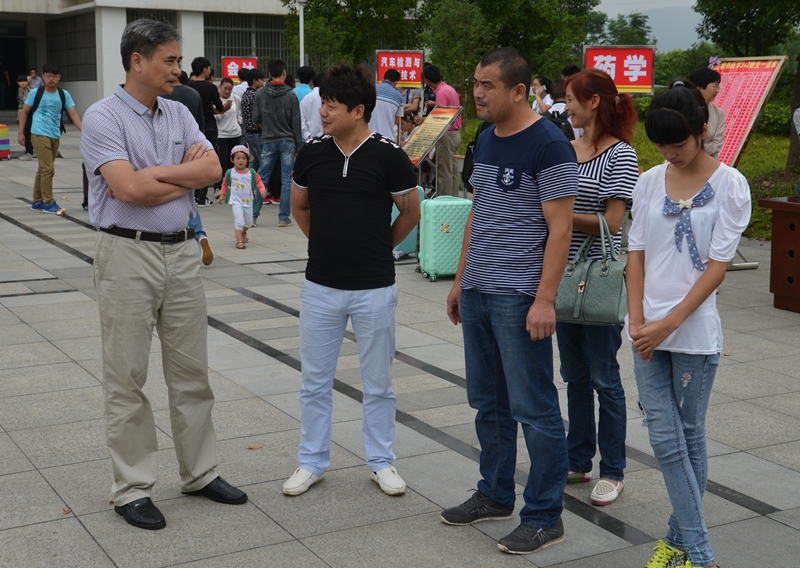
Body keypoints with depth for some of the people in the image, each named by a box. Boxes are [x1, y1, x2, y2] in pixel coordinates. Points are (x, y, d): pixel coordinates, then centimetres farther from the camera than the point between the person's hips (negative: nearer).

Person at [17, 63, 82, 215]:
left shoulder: (64, 94, 3)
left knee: (43, 168, 14)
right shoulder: (35, 93, -4)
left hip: (55, 136, 5)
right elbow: (24, 112, 4)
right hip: (39, 135, -4)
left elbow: (73, 114, 0)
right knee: (48, 168, -11)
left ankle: (37, 201, 24)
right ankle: (49, 203, -4)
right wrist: (21, 133, 0)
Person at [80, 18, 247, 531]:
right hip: (128, 255, -6)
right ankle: (133, 489, 13)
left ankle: (201, 472, 25)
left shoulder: (180, 115, 10)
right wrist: (185, 173, -6)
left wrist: (156, 173, -13)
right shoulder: (104, 117, -8)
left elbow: (212, 169, -2)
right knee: (127, 378, 3)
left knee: (192, 371, 12)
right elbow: (127, 187, -20)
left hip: (182, 252, 6)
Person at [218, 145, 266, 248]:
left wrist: (262, 190, -16)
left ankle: (243, 233, 48)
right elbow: (225, 184, 11)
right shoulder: (229, 173, -4)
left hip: (248, 201, 3)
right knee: (239, 221, -17)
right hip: (236, 201, -3)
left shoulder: (252, 173, -3)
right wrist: (222, 195, 9)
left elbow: (258, 182, 2)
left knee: (248, 222, 18)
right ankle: (239, 241, -13)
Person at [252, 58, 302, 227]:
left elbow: (256, 118, 2)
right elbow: (296, 123, -4)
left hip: (269, 142, 2)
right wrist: (298, 146, 2)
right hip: (287, 141, -2)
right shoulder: (291, 96, -7)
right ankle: (283, 217, 3)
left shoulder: (260, 94, -3)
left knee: (262, 178, 8)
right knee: (287, 180, 3)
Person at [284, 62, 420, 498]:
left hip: (374, 288, -3)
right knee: (315, 381, 11)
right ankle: (311, 462, 26)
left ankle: (381, 462, 26)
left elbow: (411, 212, 4)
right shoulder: (312, 152, -1)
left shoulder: (388, 155, -10)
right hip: (320, 286, 3)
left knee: (378, 383, 10)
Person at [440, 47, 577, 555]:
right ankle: (496, 495, 31)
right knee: (489, 402, 17)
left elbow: (560, 228, -15)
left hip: (520, 298, -8)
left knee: (534, 408, -1)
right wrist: (461, 279, 18)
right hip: (478, 293, 8)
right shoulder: (486, 141, 12)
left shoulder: (549, 146, -13)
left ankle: (544, 517, 10)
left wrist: (545, 300, -19)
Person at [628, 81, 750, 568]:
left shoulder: (729, 185, -5)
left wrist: (669, 324, -14)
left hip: (695, 331, -4)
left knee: (690, 437, 7)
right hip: (649, 331, 4)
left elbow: (717, 266, -10)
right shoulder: (650, 182, 6)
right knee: (665, 439, 0)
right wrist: (637, 321, -4)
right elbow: (637, 254, 8)